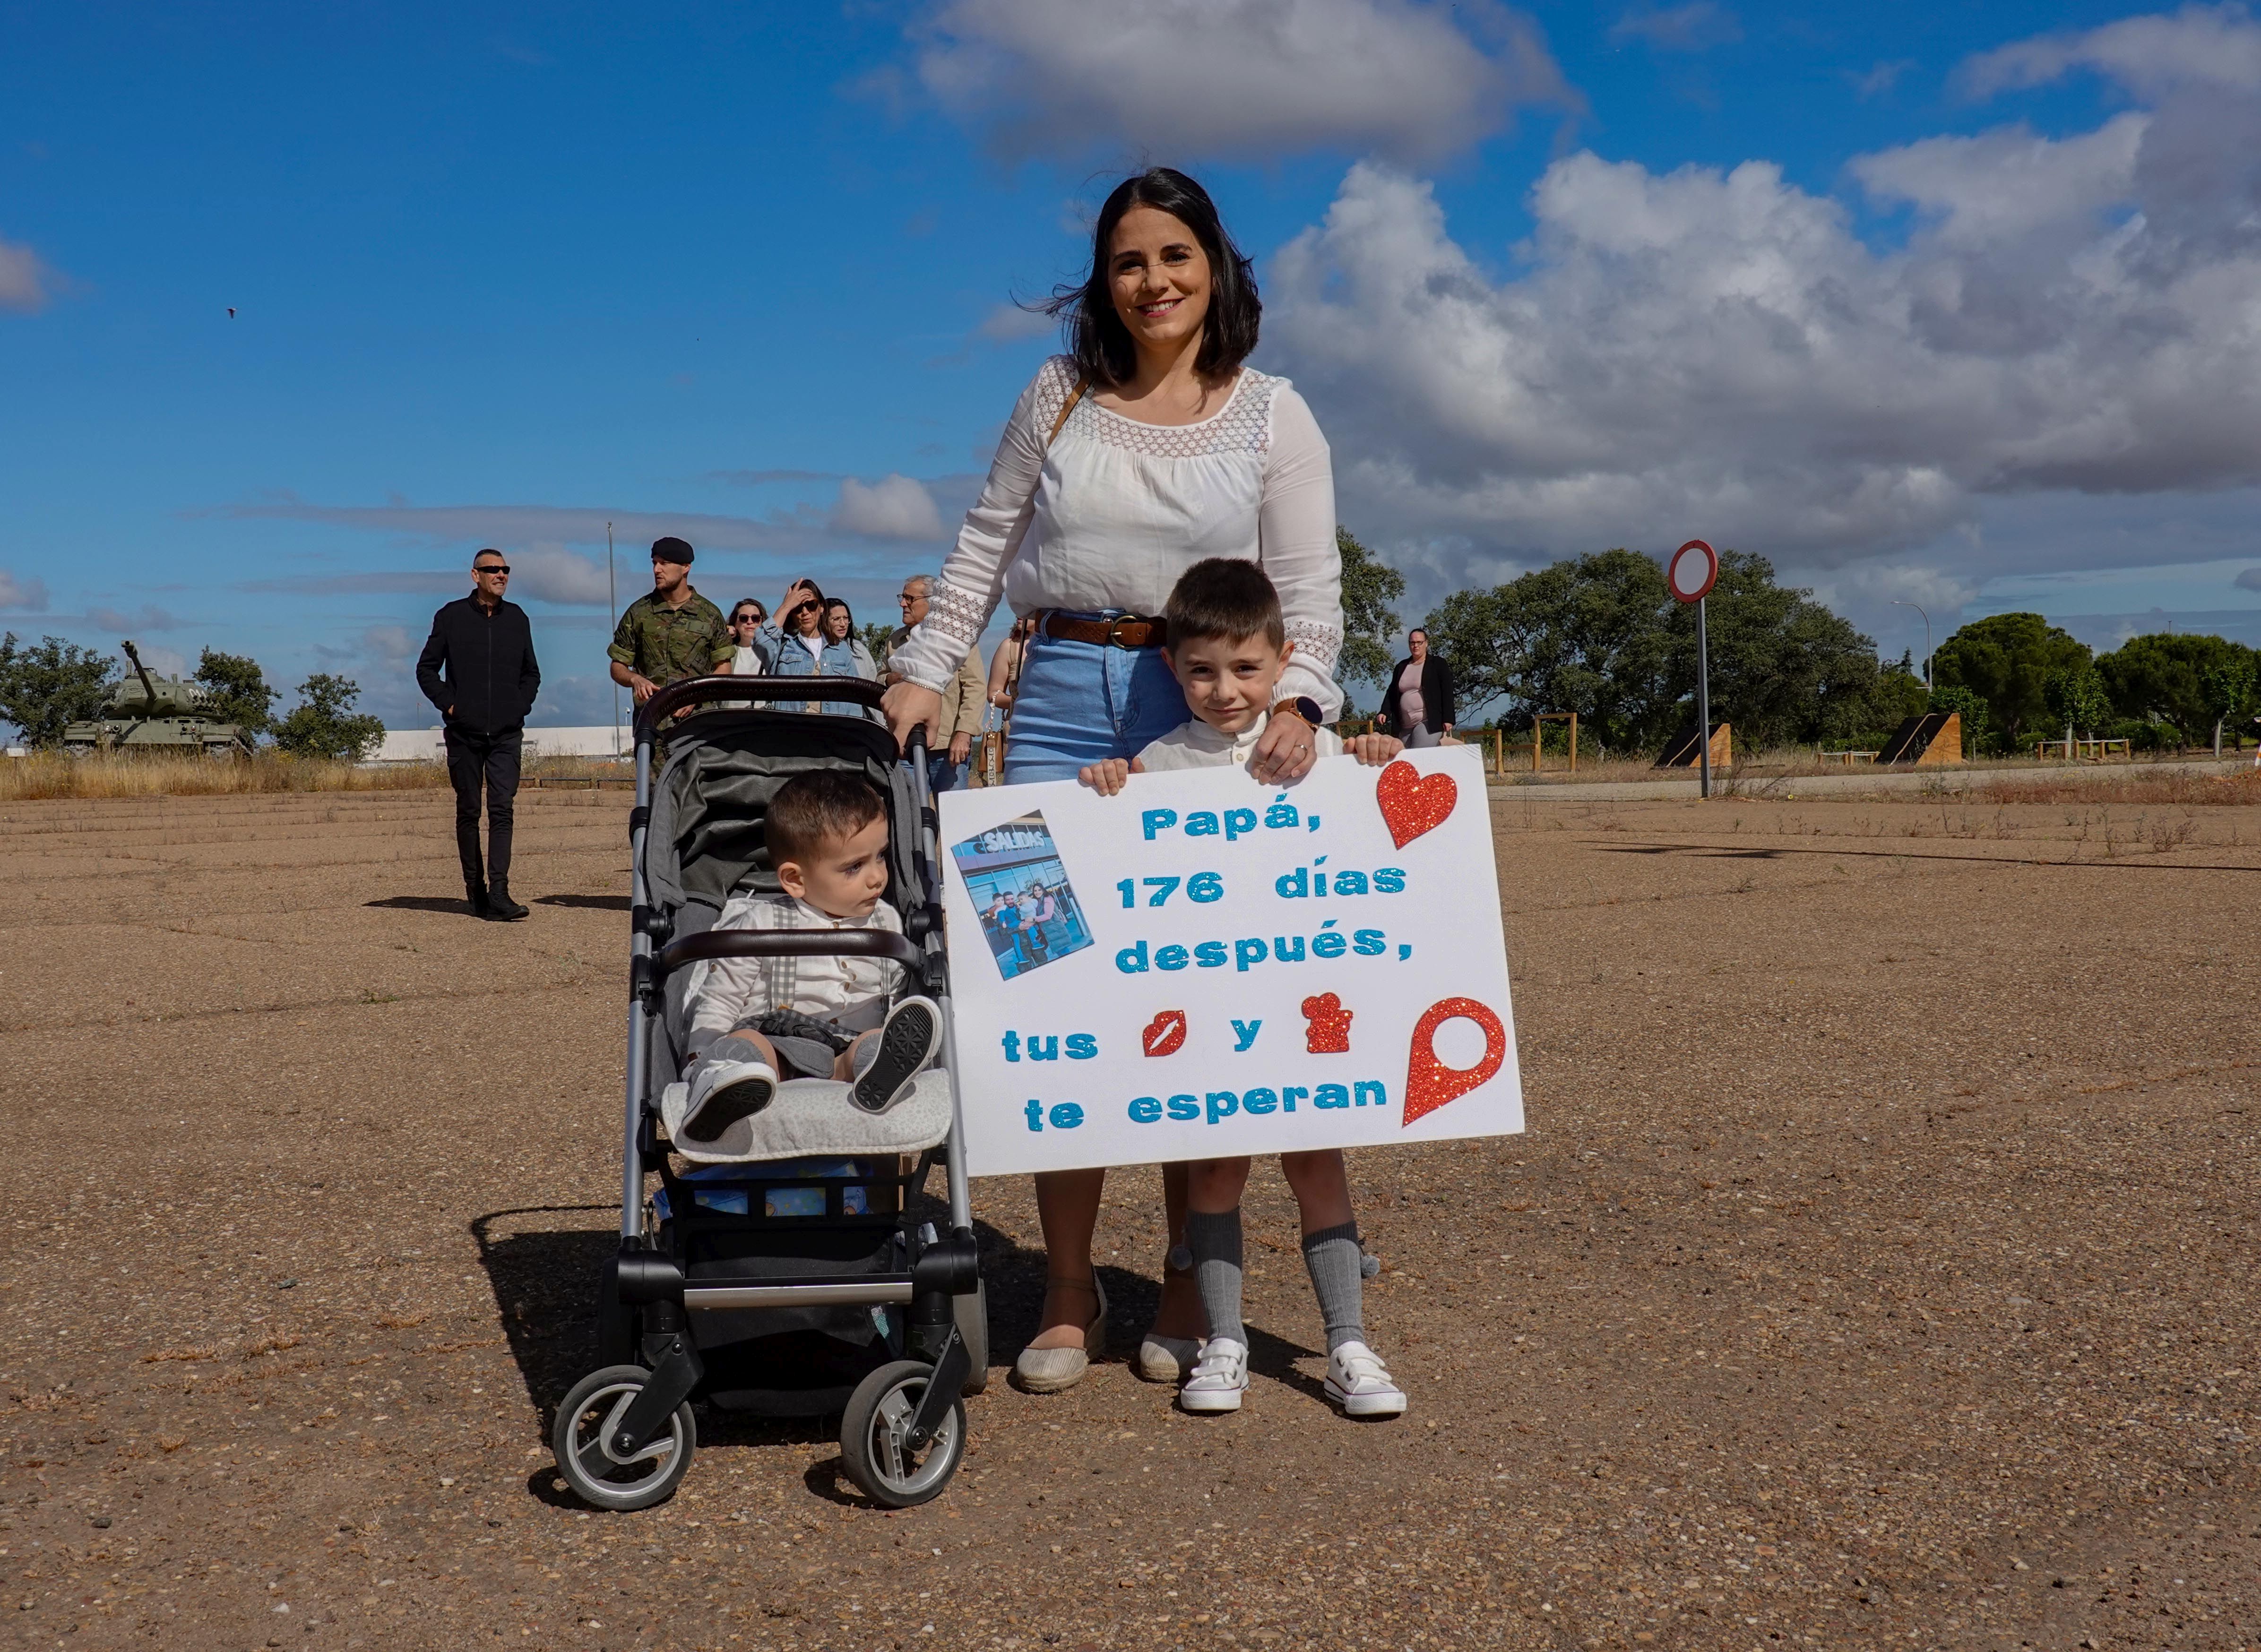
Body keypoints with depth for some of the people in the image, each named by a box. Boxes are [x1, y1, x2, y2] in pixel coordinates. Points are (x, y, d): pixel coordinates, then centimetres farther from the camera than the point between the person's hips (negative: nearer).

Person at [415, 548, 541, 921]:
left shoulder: (517, 618, 11)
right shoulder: (452, 617, 4)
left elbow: (531, 673, 22)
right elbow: (426, 669, 9)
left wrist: (522, 706, 7)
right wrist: (448, 703, -3)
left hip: (507, 733, 1)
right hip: (464, 732, -1)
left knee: (502, 810, -9)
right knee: (468, 811, 6)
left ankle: (499, 893, -15)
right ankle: (475, 888, 15)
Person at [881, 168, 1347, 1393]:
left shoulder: (1272, 416, 7)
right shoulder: (1060, 397, 11)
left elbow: (1310, 589, 1)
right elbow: (983, 549, 14)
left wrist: (1295, 703, -15)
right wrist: (925, 671, 5)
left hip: (1206, 711, -1)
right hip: (1062, 697, 1)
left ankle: (1189, 1286, 14)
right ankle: (1068, 1291, 7)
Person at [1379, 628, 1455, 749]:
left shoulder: (1438, 665, 3)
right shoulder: (1401, 667, 18)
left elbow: (1447, 693, -3)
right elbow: (1391, 692, 21)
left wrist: (1448, 720, -11)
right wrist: (1385, 712, 5)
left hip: (1428, 724, -5)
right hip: (1405, 727, 5)